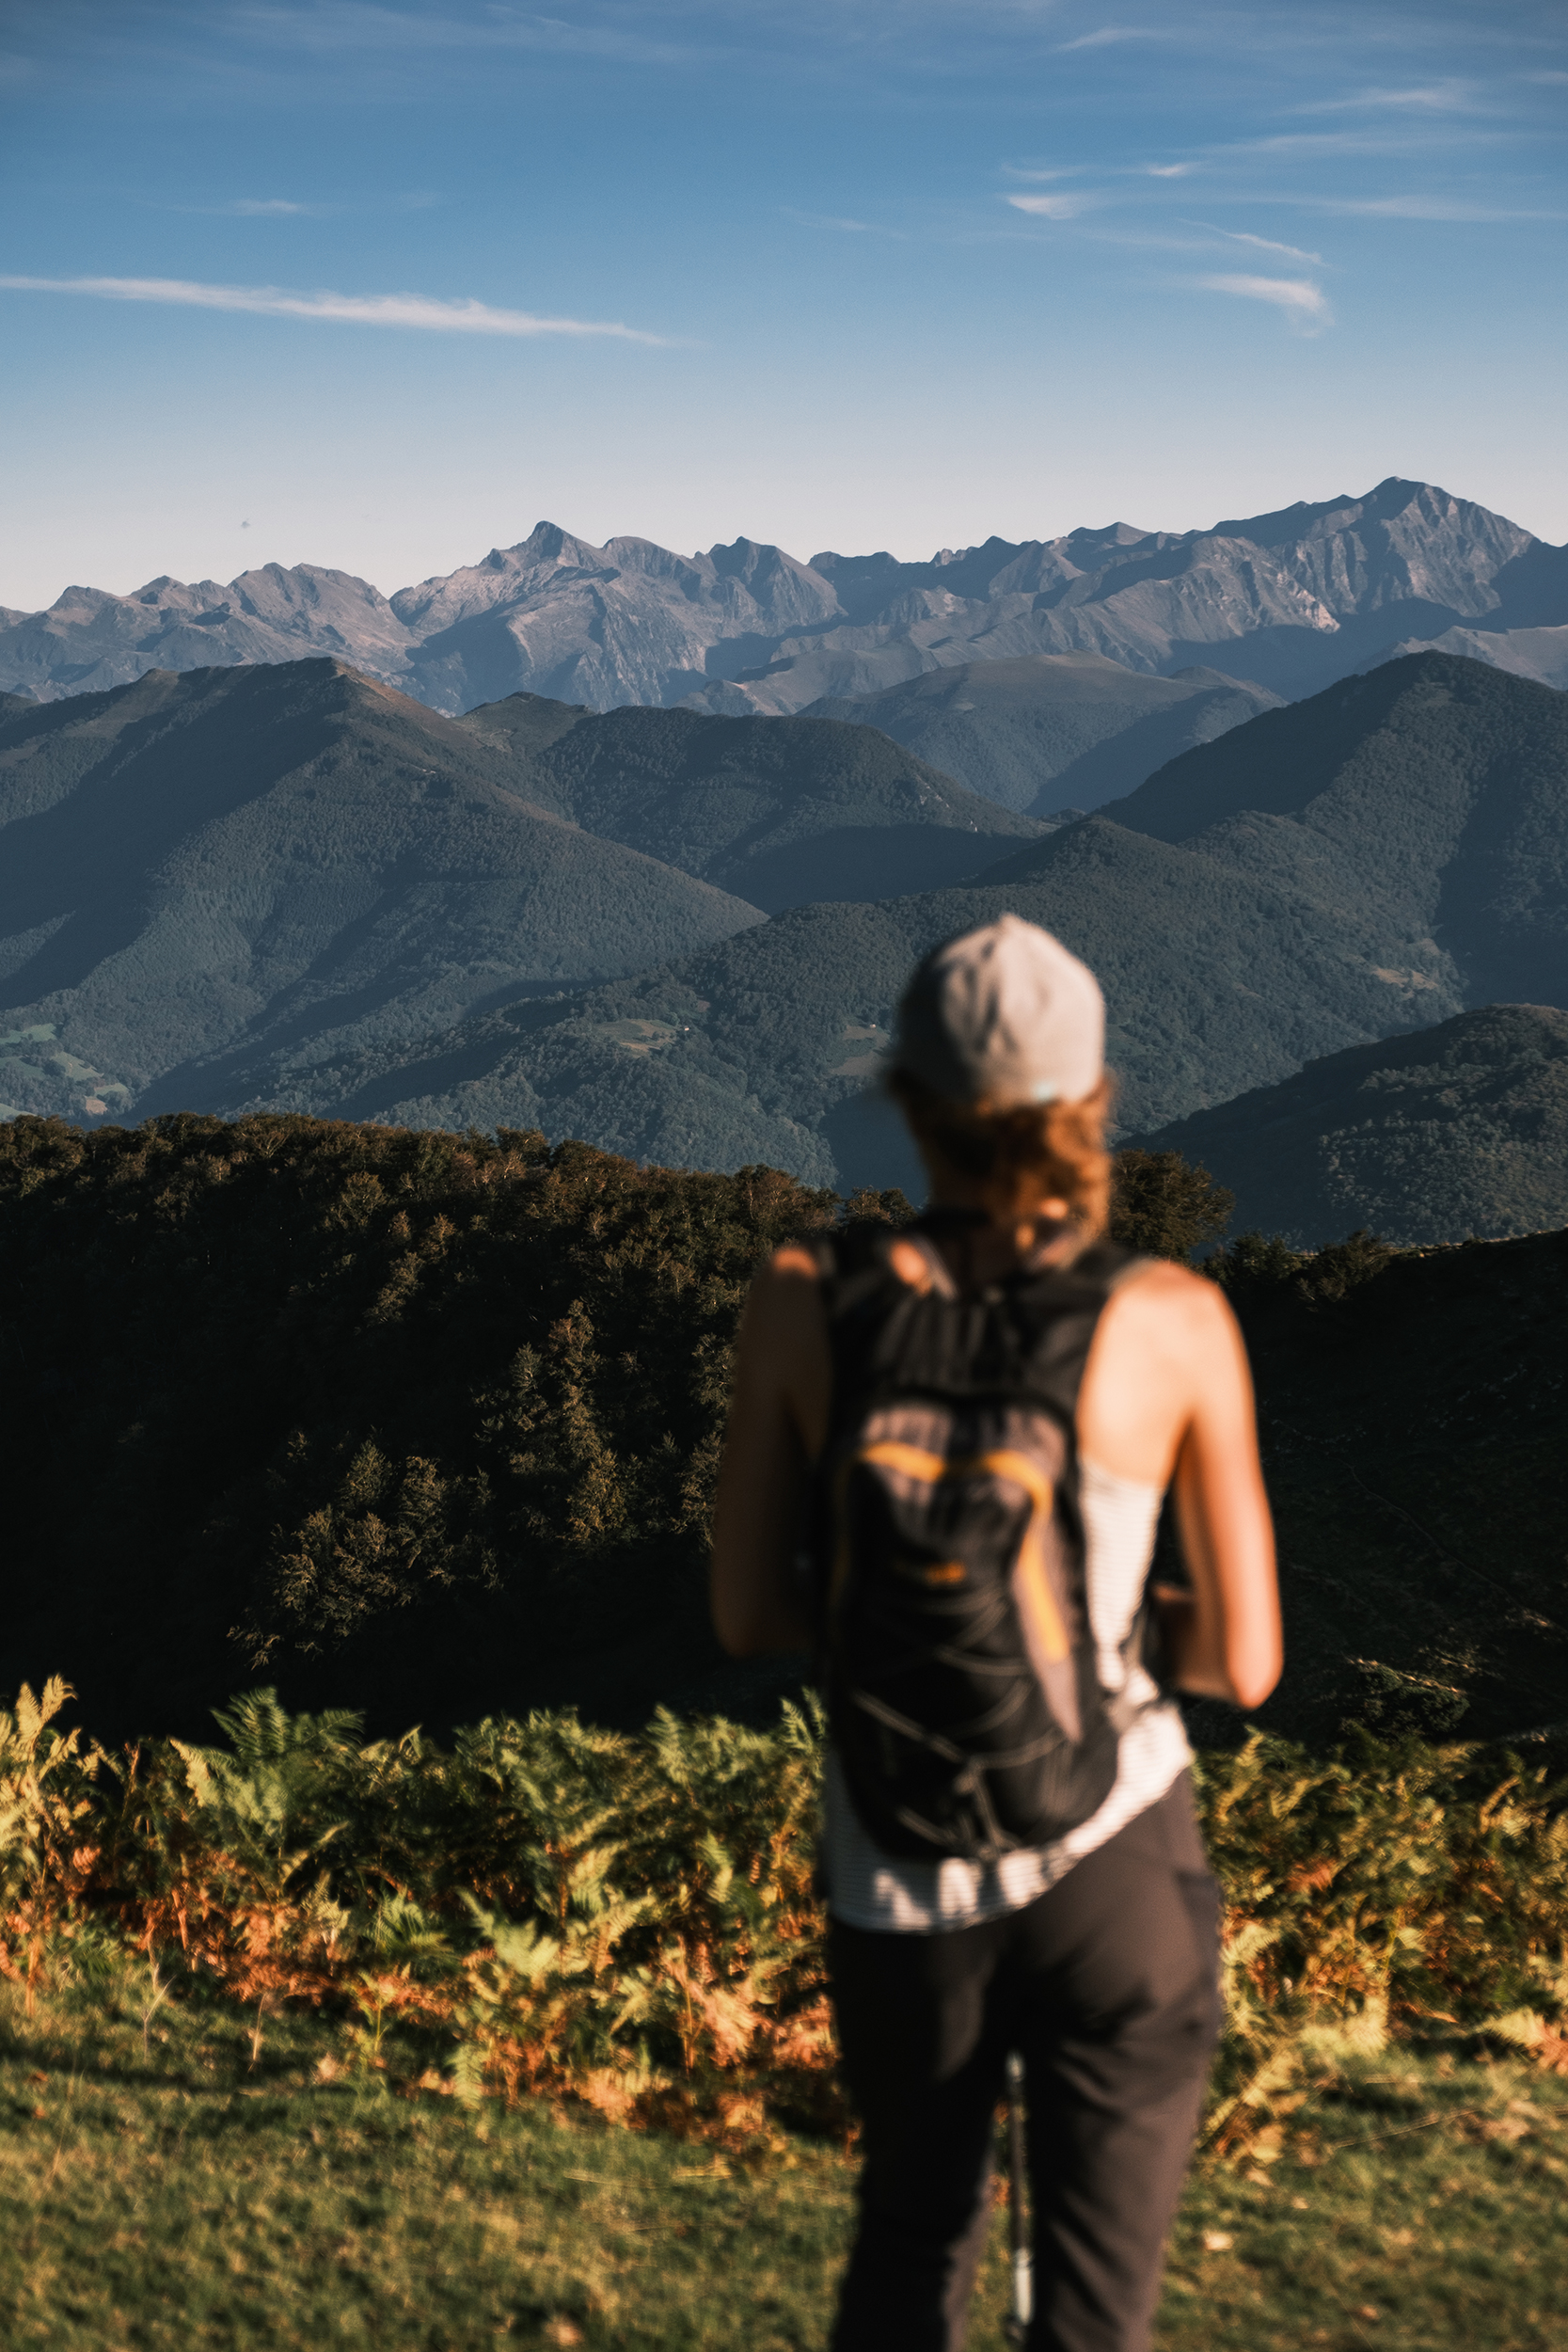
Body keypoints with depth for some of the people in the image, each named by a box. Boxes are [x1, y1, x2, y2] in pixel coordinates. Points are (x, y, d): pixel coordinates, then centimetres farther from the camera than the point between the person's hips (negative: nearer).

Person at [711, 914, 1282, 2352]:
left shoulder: (806, 1304, -9)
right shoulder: (1176, 1321, -12)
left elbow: (747, 1619, -2)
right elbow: (1243, 1662, -6)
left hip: (902, 1889, 2)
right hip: (1120, 1858, -2)